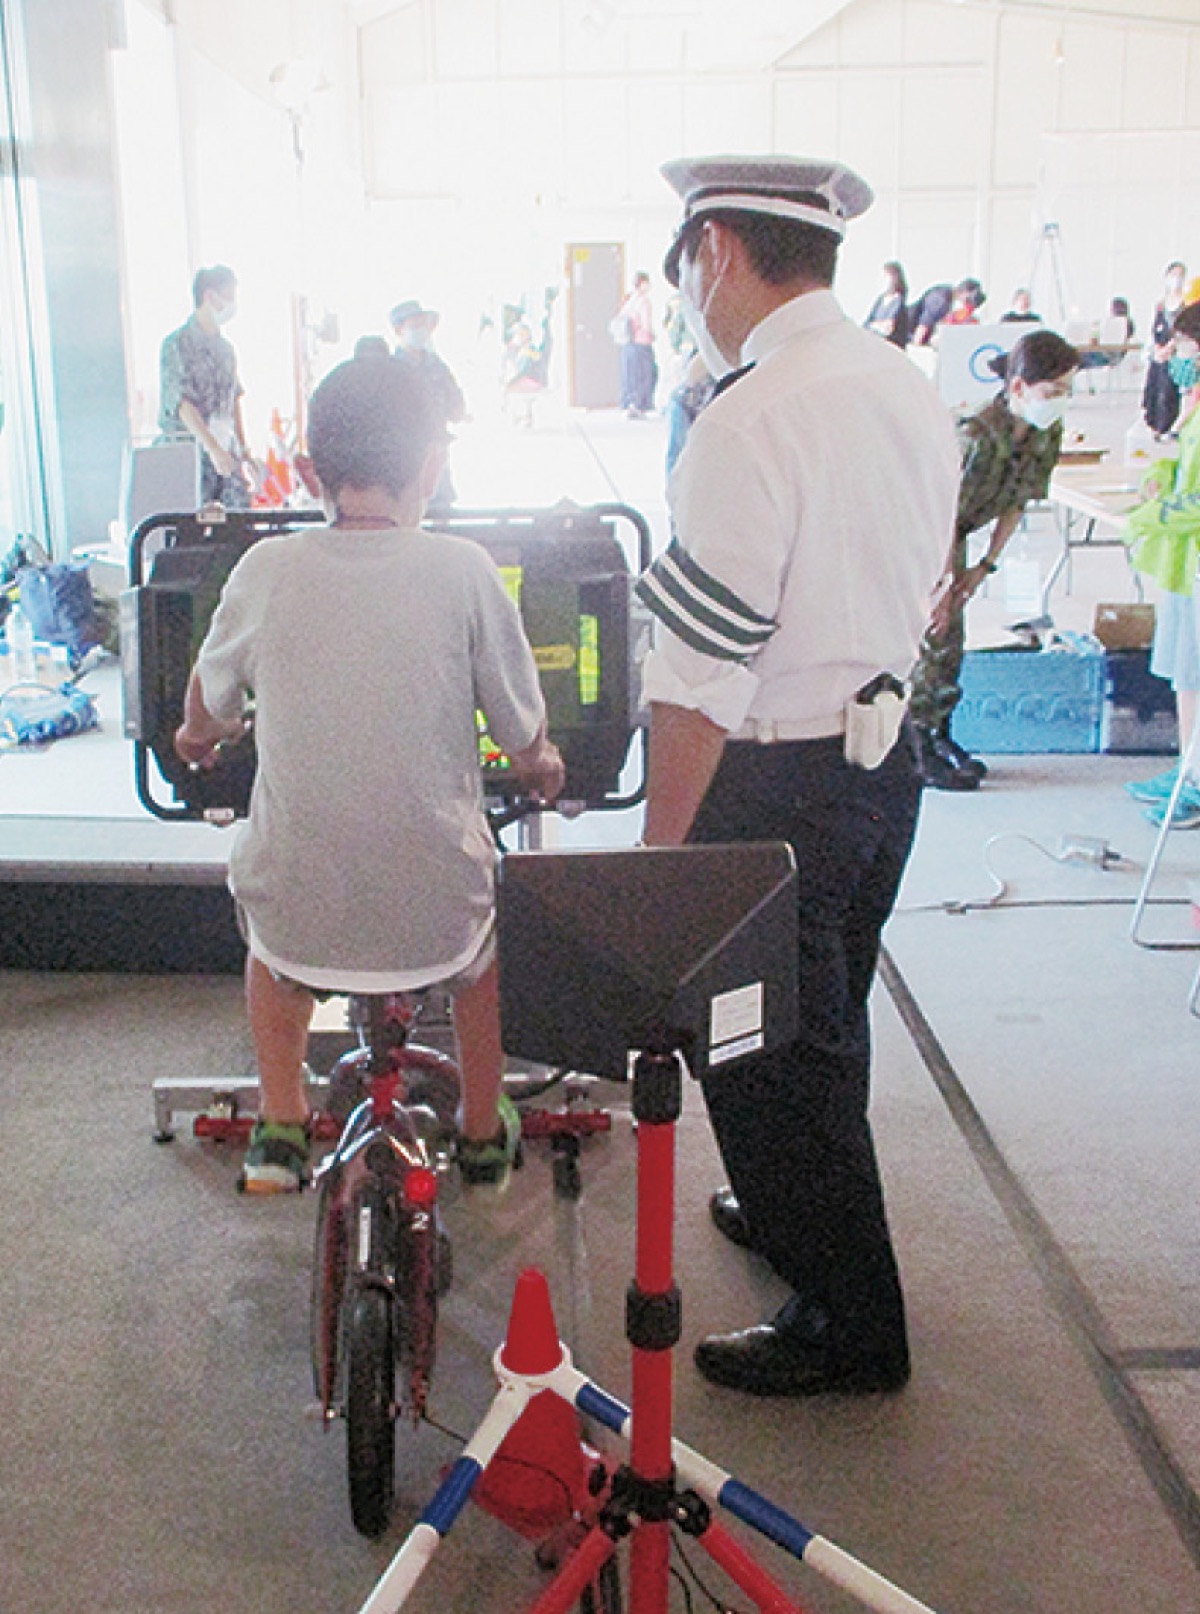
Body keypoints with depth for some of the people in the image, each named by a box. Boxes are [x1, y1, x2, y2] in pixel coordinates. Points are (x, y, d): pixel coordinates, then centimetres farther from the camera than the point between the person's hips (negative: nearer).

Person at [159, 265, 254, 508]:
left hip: (227, 453, 6)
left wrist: (244, 449, 16)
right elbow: (183, 404, -17)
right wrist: (213, 449, -26)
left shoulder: (226, 348, 15)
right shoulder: (177, 344, -8)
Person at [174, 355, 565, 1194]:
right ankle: (484, 1132, 44)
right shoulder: (462, 569, -10)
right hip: (435, 917, -1)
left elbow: (208, 707, 12)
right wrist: (543, 766, 24)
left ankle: (282, 1128, 39)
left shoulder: (267, 569, -6)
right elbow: (526, 741, -1)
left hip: (300, 917, 1)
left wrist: (198, 738, 37)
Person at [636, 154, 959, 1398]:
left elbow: (701, 677, -23)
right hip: (886, 758, 9)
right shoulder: (911, 395, 5)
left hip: (776, 789, -9)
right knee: (823, 1027, 25)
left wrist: (659, 850, -16)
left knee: (764, 1054, 7)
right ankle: (798, 1216, 48)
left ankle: (847, 1329, 22)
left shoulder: (751, 421, -22)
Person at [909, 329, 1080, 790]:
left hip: (950, 532, 8)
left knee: (951, 636, 10)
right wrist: (948, 580, -18)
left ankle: (939, 736, 23)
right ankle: (920, 753, 2)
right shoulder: (977, 435, -33)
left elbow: (1016, 504, 3)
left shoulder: (1048, 434, -8)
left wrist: (986, 566, 2)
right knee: (931, 637, -7)